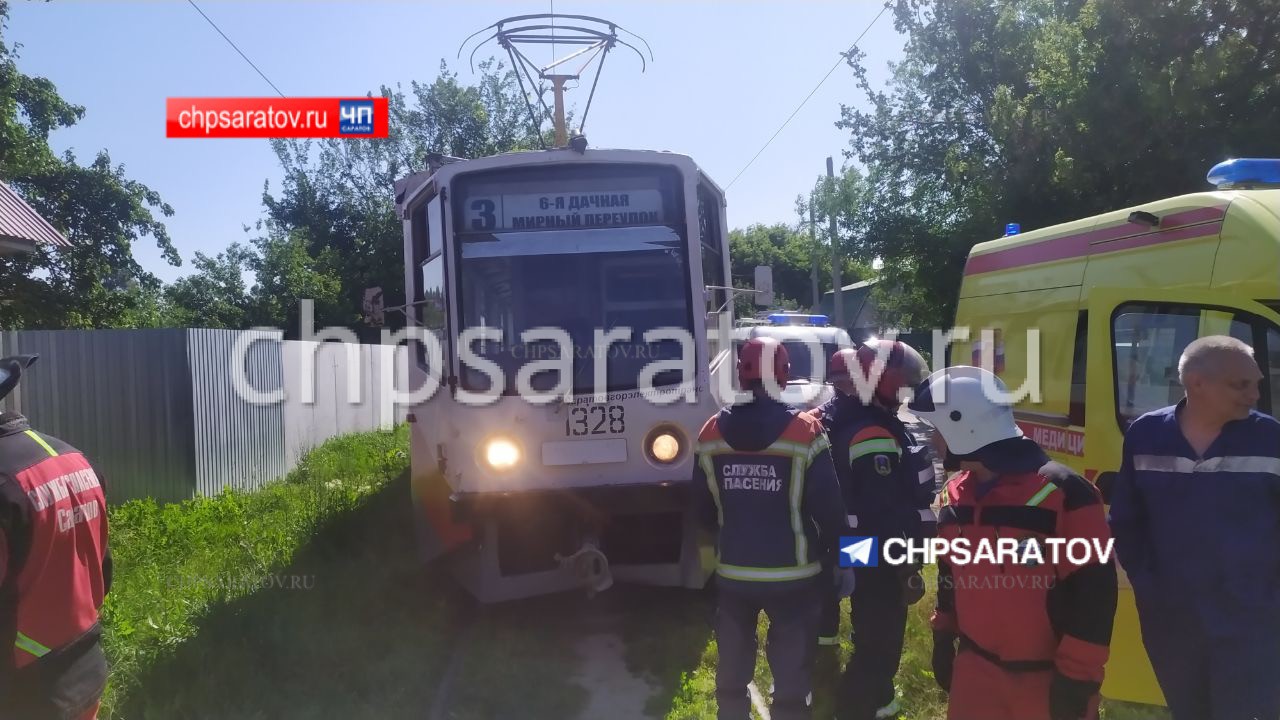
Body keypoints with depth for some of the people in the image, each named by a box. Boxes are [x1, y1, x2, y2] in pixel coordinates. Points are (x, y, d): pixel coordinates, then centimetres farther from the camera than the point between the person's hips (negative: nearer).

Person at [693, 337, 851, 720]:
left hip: (733, 572, 3)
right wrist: (838, 554, 5)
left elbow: (703, 507, 5)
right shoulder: (805, 433, -15)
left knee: (732, 669, 20)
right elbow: (828, 509, -13)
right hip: (792, 573, -3)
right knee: (791, 673, 10)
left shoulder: (711, 434, -4)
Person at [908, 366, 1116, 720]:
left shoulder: (1064, 493, -19)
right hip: (977, 668, 5)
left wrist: (1078, 676, -16)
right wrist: (943, 638, 18)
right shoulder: (955, 495, 4)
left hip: (1051, 675, -5)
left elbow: (1094, 592, -18)